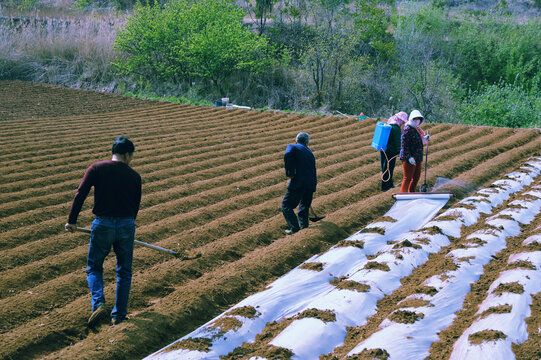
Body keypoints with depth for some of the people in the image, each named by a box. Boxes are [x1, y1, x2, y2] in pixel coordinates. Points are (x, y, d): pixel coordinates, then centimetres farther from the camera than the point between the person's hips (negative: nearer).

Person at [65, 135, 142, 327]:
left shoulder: (96, 168, -2)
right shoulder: (134, 176, 4)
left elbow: (80, 194, -9)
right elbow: (136, 205, 10)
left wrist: (72, 220, -5)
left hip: (103, 225, -1)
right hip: (126, 225, 1)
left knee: (94, 268, 16)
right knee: (124, 271, 16)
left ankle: (99, 304, -6)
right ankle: (119, 314, 19)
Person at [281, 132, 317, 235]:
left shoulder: (292, 147, 7)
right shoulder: (310, 153, 26)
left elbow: (288, 154, -18)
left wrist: (289, 173, -13)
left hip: (299, 182, -6)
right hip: (311, 183, 6)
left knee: (286, 205, 3)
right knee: (304, 207, 22)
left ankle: (295, 228, -4)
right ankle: (304, 226, 22)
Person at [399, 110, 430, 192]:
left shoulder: (416, 129, 12)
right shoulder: (407, 129, -18)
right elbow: (404, 144, -23)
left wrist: (424, 138, 10)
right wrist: (409, 157, -26)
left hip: (417, 158, 10)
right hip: (409, 159, -10)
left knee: (416, 176, 17)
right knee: (408, 178, -4)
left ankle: (411, 193, 30)